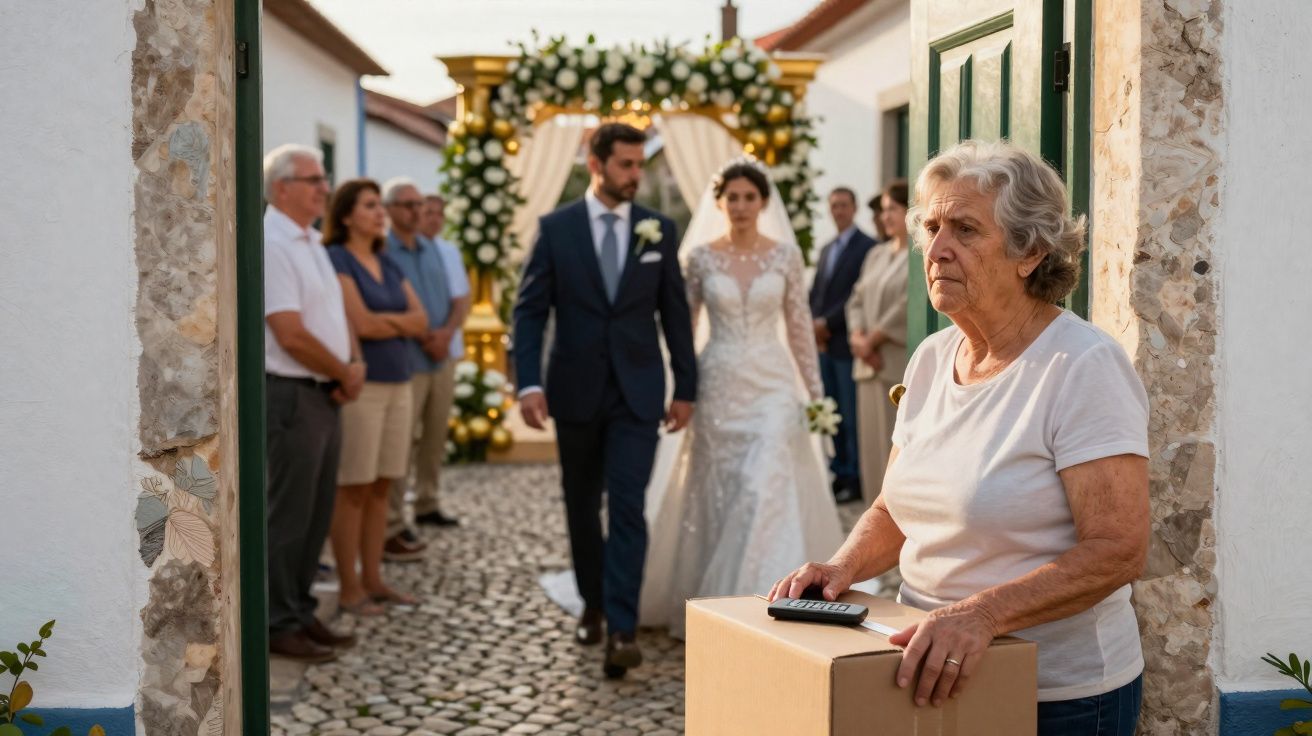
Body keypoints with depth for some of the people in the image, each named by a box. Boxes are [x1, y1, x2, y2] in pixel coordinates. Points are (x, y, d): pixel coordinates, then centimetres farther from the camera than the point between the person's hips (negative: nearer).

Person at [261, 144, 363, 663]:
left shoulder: (310, 242, 15)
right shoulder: (272, 244, -15)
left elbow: (335, 315, 18)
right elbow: (291, 335, -21)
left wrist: (354, 365, -1)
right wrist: (346, 374, -8)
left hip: (325, 395, 9)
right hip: (291, 395, -9)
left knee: (316, 514, 14)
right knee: (288, 517, -1)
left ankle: (300, 612, 25)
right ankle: (279, 625, 9)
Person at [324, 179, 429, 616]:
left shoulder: (389, 265, 16)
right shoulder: (336, 260, -6)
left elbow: (421, 321, 8)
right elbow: (361, 323, -16)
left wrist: (382, 320, -7)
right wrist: (401, 321, 1)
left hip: (398, 383, 7)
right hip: (359, 384, -7)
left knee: (381, 489, 9)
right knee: (353, 491, -3)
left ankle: (373, 580, 16)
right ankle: (349, 588, 3)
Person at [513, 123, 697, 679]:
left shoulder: (659, 231, 3)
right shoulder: (555, 228, -1)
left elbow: (675, 314, 6)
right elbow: (530, 310, -3)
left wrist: (686, 388, 5)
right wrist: (529, 383, -14)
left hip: (638, 392, 0)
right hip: (576, 390, 1)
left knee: (627, 506, -9)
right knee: (582, 506, 13)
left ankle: (622, 629, -9)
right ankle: (593, 605, 31)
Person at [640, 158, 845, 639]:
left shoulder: (786, 254, 2)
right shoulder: (702, 257, 1)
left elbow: (799, 326, 5)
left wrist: (815, 391, 3)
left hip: (772, 387, 0)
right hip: (719, 387, 0)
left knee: (769, 490, -11)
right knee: (718, 497, 5)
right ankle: (715, 603, 20)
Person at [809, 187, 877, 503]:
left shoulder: (866, 246, -7)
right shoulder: (827, 250, 18)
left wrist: (827, 322, -13)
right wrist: (814, 326, 0)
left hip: (846, 343, -7)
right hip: (824, 342, 7)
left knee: (851, 414, -3)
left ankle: (854, 478, 4)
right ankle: (839, 473, 17)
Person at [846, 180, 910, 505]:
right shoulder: (876, 255, 18)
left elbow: (908, 306, -15)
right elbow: (857, 300, 16)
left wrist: (872, 340, -9)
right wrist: (857, 336, -2)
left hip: (903, 366, -7)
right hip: (872, 366, 8)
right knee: (874, 447, 9)